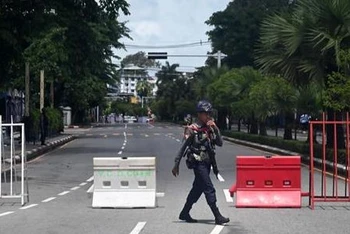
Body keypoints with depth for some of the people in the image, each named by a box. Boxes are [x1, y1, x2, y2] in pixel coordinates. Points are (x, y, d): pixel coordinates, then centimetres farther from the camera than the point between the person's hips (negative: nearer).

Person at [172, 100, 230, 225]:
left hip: (207, 163, 7)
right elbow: (183, 148, -9)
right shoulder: (192, 129, -10)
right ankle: (218, 217, -8)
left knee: (198, 189, 14)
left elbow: (220, 143, 3)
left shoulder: (209, 128, 9)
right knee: (209, 189, -10)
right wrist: (176, 165, -10)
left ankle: (185, 213, 26)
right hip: (198, 163, -7)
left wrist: (215, 129, -10)